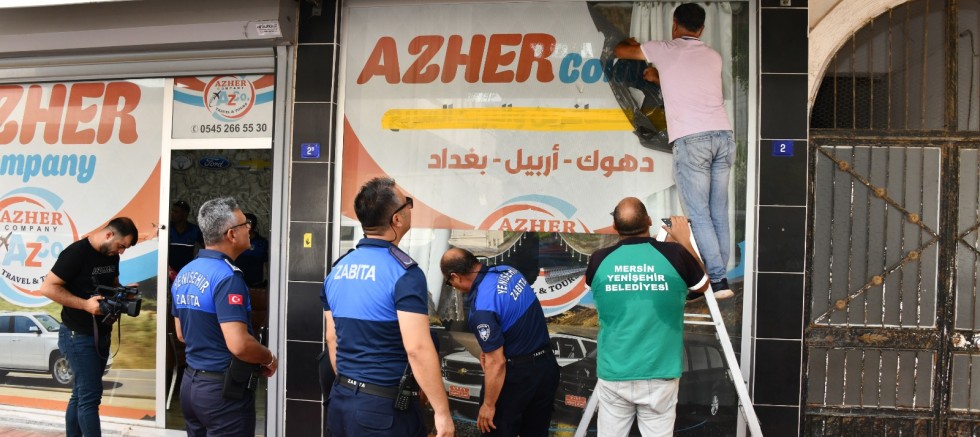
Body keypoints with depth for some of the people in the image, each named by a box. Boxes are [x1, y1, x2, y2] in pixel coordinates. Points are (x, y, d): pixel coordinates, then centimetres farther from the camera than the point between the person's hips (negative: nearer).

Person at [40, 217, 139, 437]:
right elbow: (47, 287, -18)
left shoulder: (111, 255, 7)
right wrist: (85, 304, -24)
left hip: (101, 335, 8)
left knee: (81, 395, 14)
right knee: (90, 397, -9)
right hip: (79, 336, -8)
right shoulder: (76, 252, -17)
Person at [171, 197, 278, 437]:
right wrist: (269, 359, -11)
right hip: (224, 389, -8)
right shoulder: (227, 276, -21)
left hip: (191, 382, 8)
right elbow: (239, 344, -28)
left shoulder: (184, 273, 7)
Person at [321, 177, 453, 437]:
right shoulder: (404, 272, -17)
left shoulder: (338, 269, 6)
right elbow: (417, 348, -23)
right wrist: (442, 412, -17)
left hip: (340, 400, 7)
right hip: (385, 406, -7)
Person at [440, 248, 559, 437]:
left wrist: (488, 405, -12)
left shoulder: (482, 307, -27)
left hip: (518, 374, -8)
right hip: (547, 365, 8)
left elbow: (496, 363, -24)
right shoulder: (508, 271, -3)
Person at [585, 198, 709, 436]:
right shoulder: (674, 255, -10)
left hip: (613, 376, 1)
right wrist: (684, 241, 21)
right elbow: (703, 285, 11)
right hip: (659, 376, -1)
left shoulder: (599, 261, -7)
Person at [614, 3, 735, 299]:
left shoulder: (665, 51, 9)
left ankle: (717, 280, -7)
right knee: (719, 213, 8)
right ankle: (718, 278, 11)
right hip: (723, 135, 5)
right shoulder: (713, 57, 21)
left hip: (691, 140, -5)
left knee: (699, 214, -3)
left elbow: (620, 51, 24)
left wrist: (631, 43, 46)